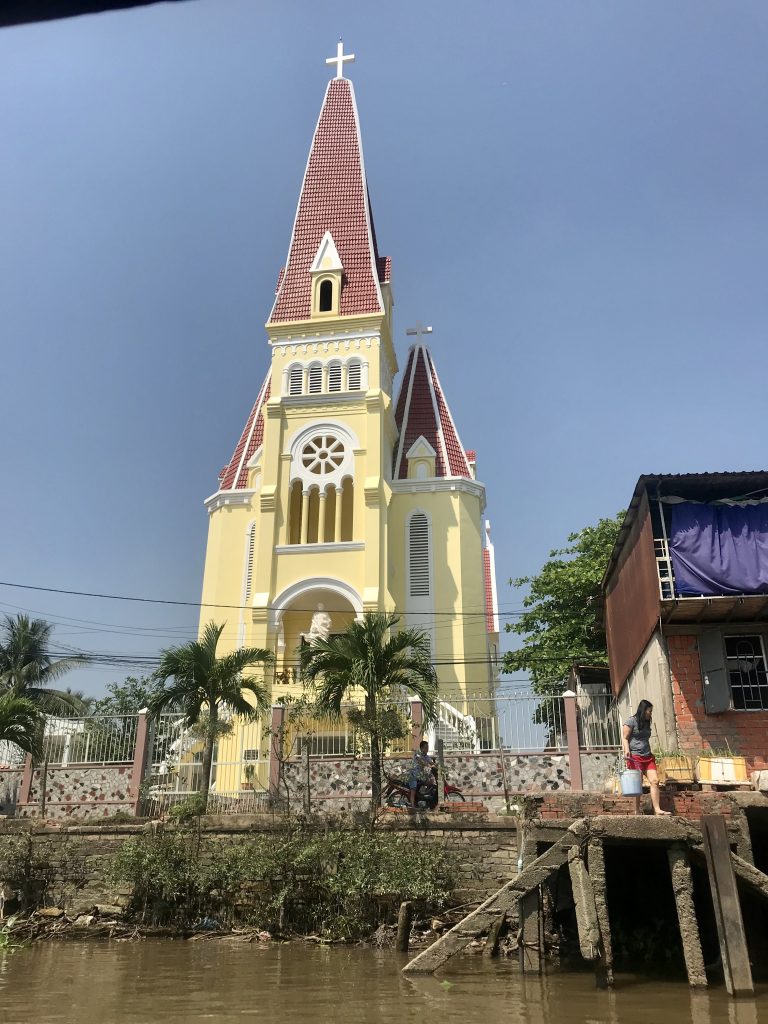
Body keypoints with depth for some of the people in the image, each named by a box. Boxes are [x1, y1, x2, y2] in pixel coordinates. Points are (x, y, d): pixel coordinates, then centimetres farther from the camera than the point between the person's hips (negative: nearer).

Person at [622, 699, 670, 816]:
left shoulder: (646, 723, 19)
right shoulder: (631, 721, -4)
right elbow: (625, 738, -7)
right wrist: (626, 750, -22)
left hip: (647, 757, 7)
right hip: (635, 757, -7)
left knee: (655, 781, -6)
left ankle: (657, 810, -7)